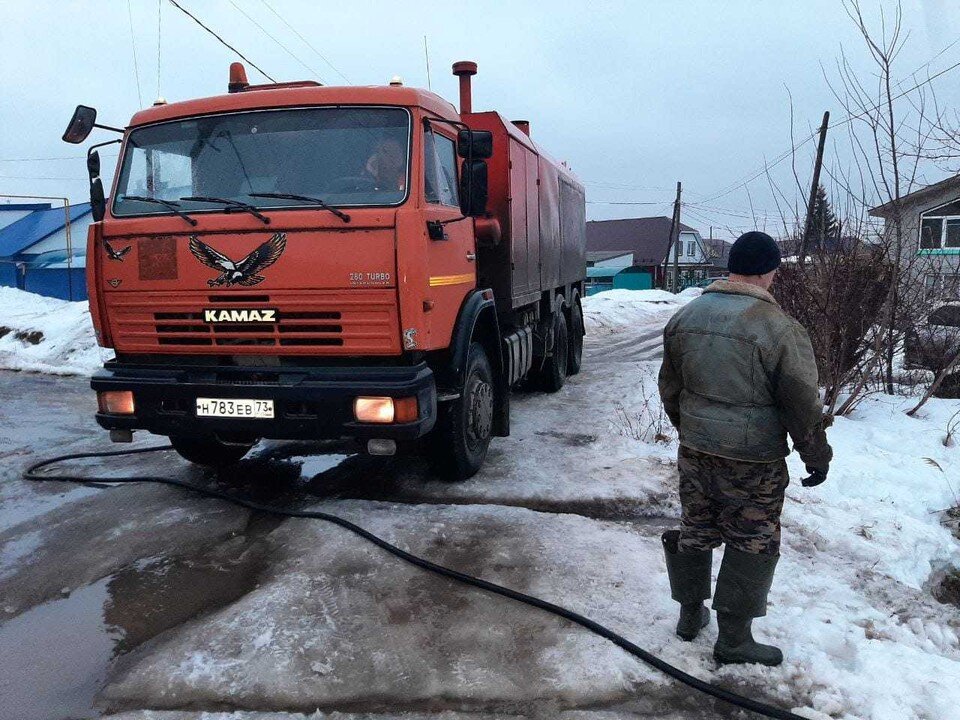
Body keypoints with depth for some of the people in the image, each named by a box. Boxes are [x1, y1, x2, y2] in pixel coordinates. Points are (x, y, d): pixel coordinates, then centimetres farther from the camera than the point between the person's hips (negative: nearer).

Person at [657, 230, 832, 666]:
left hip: (695, 451, 6)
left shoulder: (685, 316, 2)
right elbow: (803, 405, -12)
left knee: (694, 532, 19)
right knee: (751, 545, 9)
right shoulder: (778, 328, -17)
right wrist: (817, 457, 3)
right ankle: (733, 639, 18)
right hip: (752, 464, -6)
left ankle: (690, 615, 34)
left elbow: (670, 387, 12)